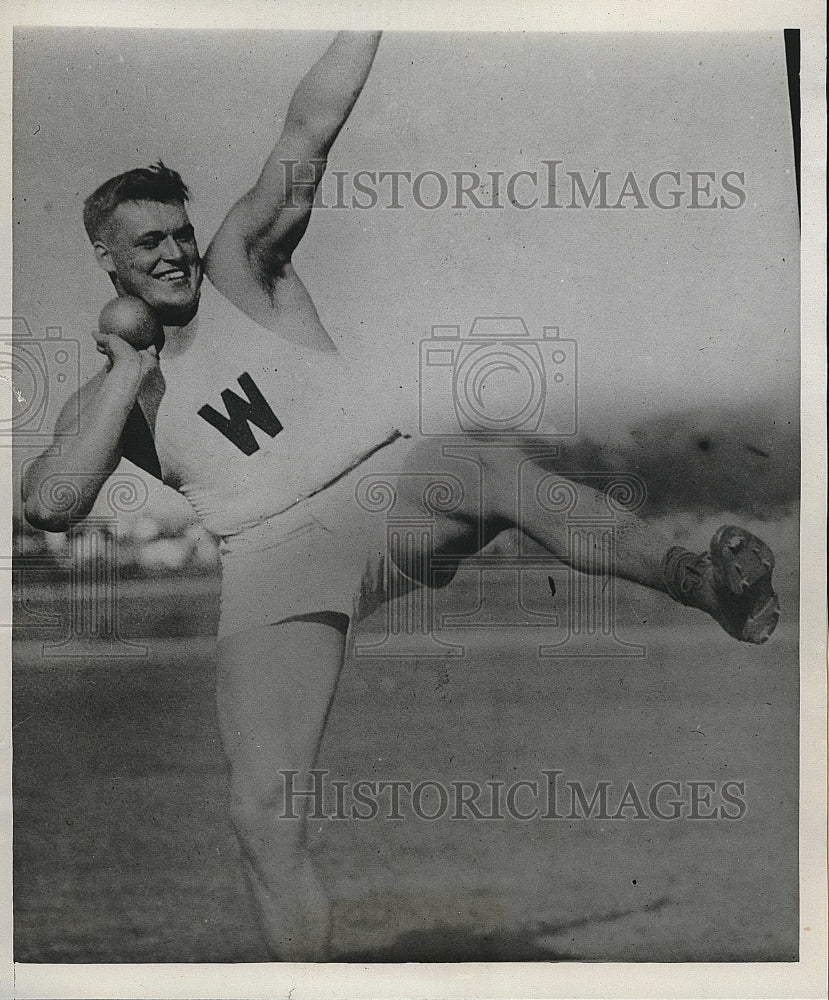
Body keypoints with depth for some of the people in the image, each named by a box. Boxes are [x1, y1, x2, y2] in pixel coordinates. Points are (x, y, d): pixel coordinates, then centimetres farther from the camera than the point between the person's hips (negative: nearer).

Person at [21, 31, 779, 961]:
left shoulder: (238, 266, 16)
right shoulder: (106, 392, 17)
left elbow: (307, 132, 8)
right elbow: (50, 501, 0)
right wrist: (126, 378, 1)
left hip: (388, 483, 0)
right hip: (267, 564, 1)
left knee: (496, 464, -36)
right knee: (263, 812, -15)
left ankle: (702, 579, -53)